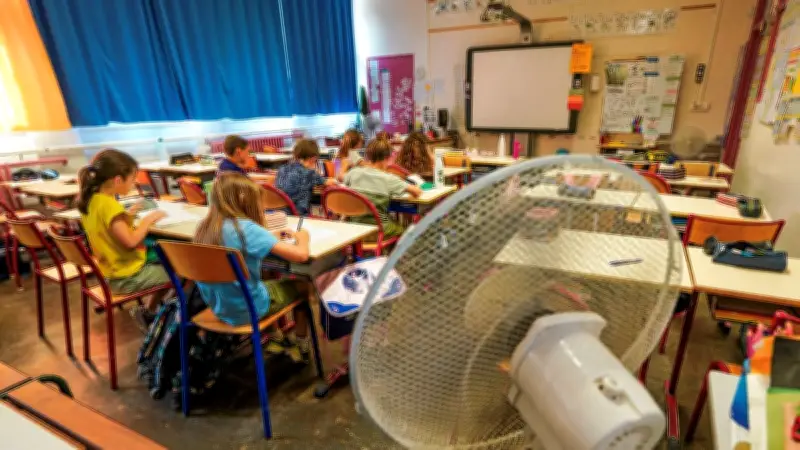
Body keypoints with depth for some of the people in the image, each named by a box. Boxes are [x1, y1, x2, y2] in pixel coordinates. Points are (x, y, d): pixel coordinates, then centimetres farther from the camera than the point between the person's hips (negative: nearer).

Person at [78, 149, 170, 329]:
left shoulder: (90, 199, 2)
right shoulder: (109, 205, -25)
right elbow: (130, 242, -28)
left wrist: (126, 215, 8)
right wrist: (148, 219, -16)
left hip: (110, 273, 9)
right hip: (128, 277, -9)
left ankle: (149, 312, 27)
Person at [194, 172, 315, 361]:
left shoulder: (204, 227, -5)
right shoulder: (245, 227, -27)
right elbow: (301, 255, -29)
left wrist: (271, 239, 5)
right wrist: (302, 237, -8)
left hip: (219, 306, 7)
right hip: (247, 309, -7)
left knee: (272, 281, 31)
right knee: (302, 285, 16)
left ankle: (275, 339, 41)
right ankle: (301, 347, 29)